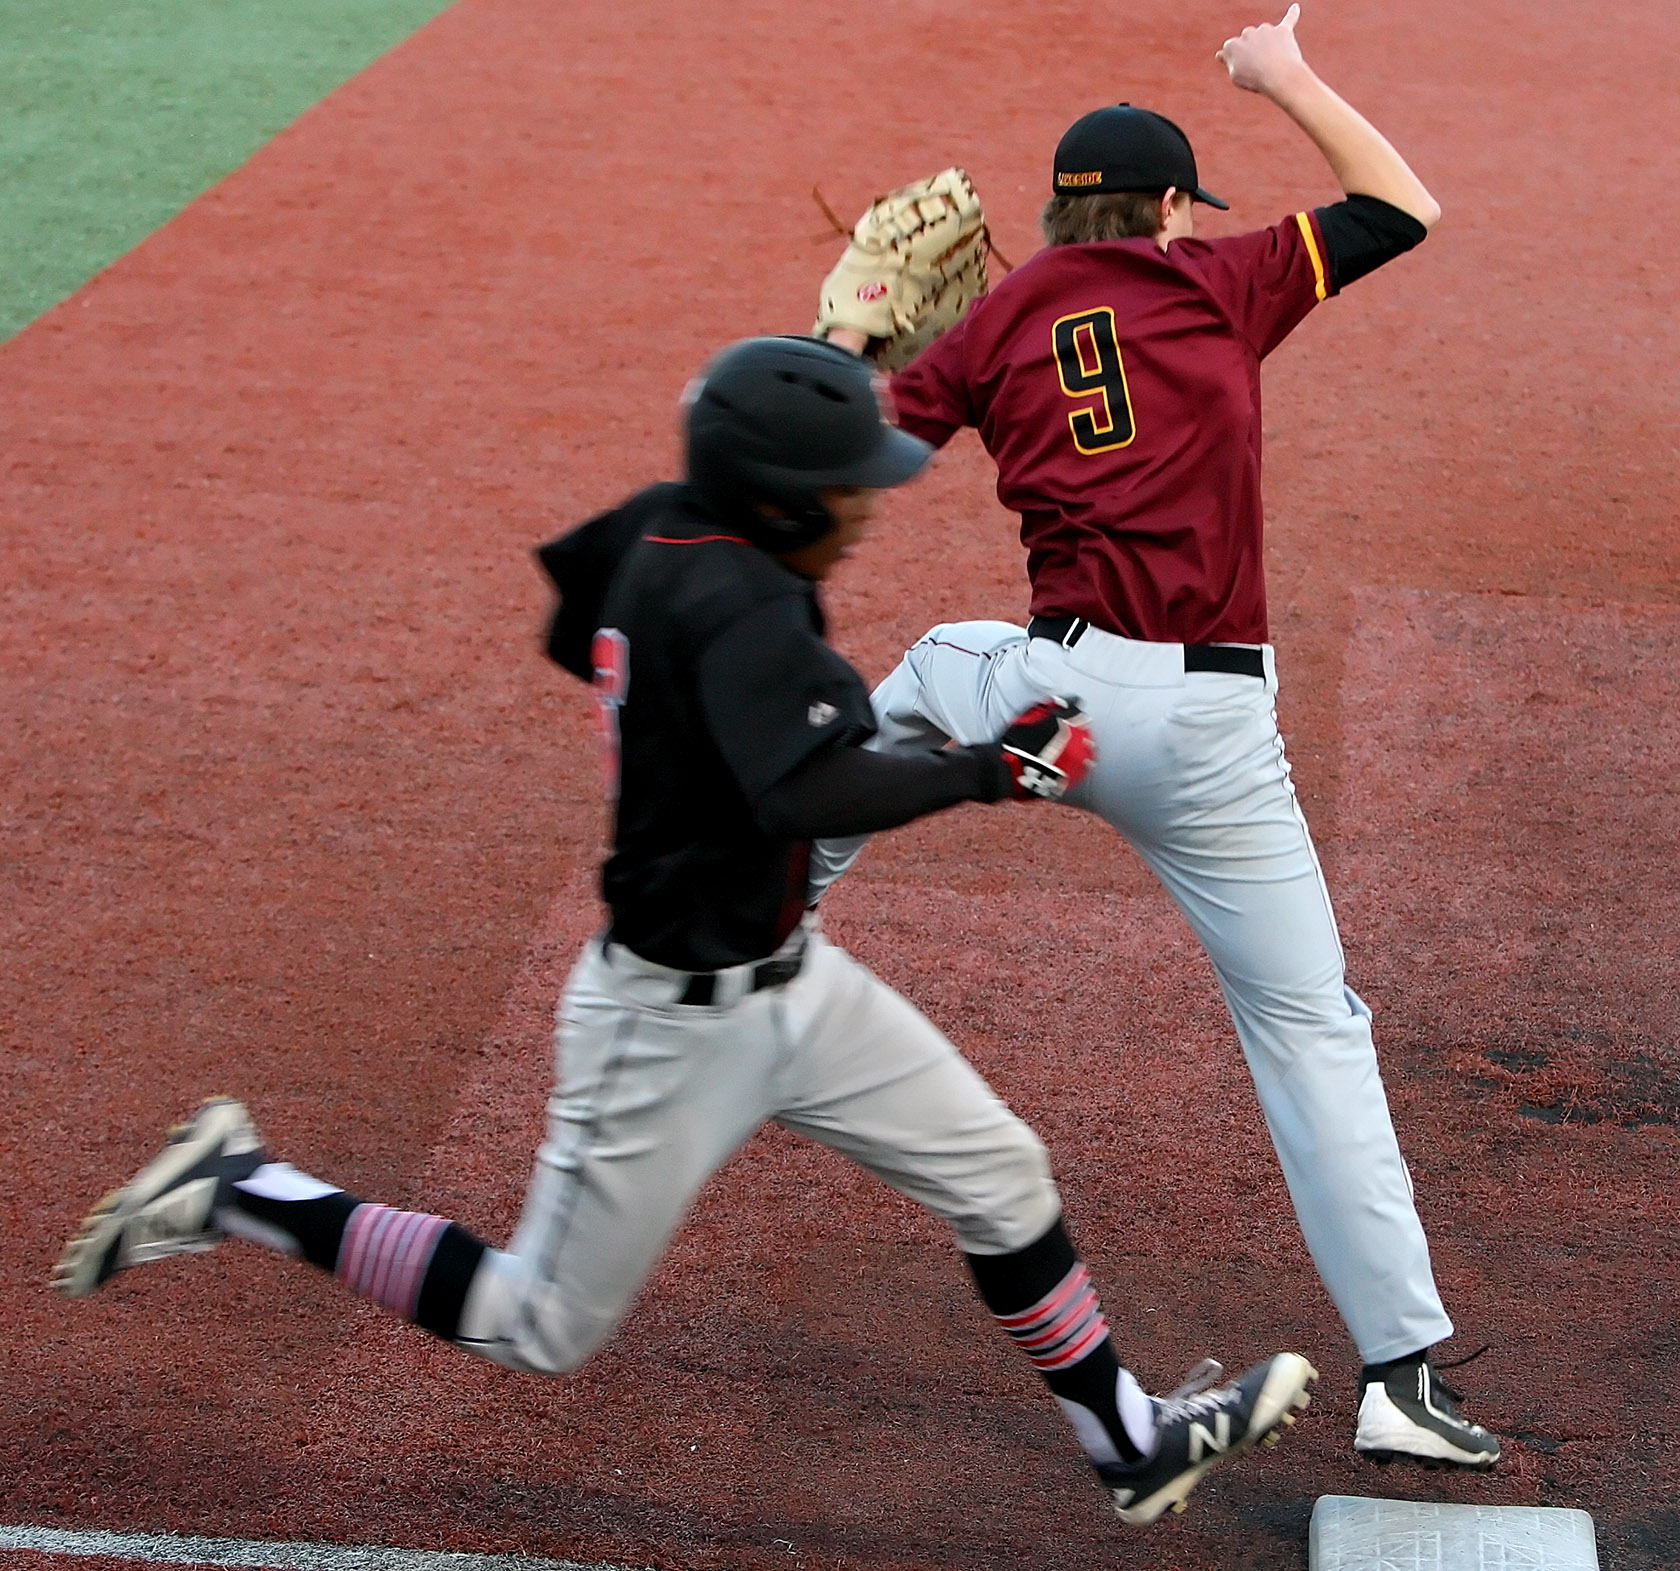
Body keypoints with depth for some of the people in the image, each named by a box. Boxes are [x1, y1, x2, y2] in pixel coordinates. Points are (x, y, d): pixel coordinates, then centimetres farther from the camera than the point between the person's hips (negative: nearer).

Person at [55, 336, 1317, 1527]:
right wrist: (993, 769, -32)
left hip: (788, 978, 9)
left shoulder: (652, 534, -3)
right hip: (677, 1022, -9)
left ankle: (1130, 1448, 25)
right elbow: (817, 801, -41)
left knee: (1003, 1178, 11)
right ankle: (238, 1192, 17)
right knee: (541, 1332, 8)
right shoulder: (733, 599, -28)